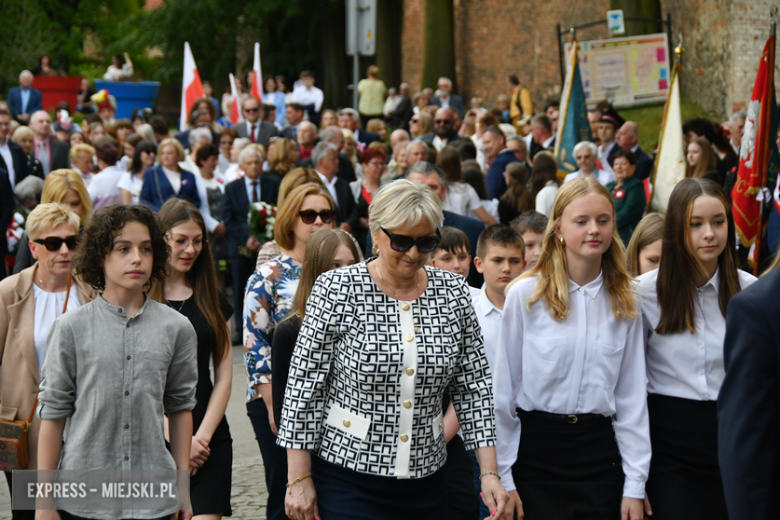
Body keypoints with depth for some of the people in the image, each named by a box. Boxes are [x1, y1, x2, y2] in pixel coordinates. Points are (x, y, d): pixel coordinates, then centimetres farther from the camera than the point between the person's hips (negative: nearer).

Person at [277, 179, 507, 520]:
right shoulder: (336, 289, -7)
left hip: (426, 478, 4)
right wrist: (299, 480, -8)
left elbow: (474, 387, 6)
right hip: (346, 480, -3)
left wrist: (489, 472, -1)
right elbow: (304, 384, -6)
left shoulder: (454, 292, 3)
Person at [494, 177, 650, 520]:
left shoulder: (625, 303, 4)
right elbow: (503, 391, -2)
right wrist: (503, 477, -3)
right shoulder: (525, 294, -5)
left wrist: (635, 485, 2)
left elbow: (631, 397, 5)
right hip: (536, 451, -2)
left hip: (599, 451, 2)